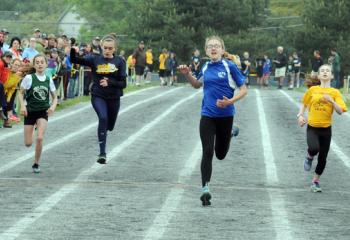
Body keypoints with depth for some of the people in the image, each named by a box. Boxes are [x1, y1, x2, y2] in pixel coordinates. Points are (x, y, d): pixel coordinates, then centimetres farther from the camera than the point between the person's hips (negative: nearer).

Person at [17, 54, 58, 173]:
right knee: (28, 143, 0)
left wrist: (53, 106, -12)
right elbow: (21, 93, 0)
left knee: (40, 138, -18)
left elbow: (54, 97, 8)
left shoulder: (49, 80, -2)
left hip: (43, 111, 0)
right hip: (30, 111, 0)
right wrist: (22, 105, -15)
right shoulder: (29, 78, -9)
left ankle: (36, 163, 0)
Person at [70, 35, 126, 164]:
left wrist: (109, 83, -24)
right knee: (103, 118, -27)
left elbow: (123, 84, -8)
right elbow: (75, 60, -9)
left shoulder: (119, 62, -3)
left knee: (109, 126, 16)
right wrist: (73, 51, -30)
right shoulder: (95, 59, -3)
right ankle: (102, 153, -27)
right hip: (98, 96, -2)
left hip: (114, 98, 2)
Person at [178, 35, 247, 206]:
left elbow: (243, 90, -4)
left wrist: (230, 101, -19)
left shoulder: (229, 66, -7)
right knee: (207, 152, -10)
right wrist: (187, 74, 8)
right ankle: (205, 188, -10)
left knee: (220, 154, 13)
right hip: (207, 115, 2)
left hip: (225, 115, -2)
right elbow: (197, 85, 25)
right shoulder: (205, 68, 5)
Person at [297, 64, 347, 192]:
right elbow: (304, 103, 17)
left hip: (326, 129, 1)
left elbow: (340, 111, -9)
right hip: (312, 127, -1)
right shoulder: (313, 90, 2)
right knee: (314, 148, -29)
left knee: (322, 158, 7)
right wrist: (300, 116, 3)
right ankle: (309, 157, 7)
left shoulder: (335, 92, -1)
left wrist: (331, 101, -22)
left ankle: (315, 182, 26)